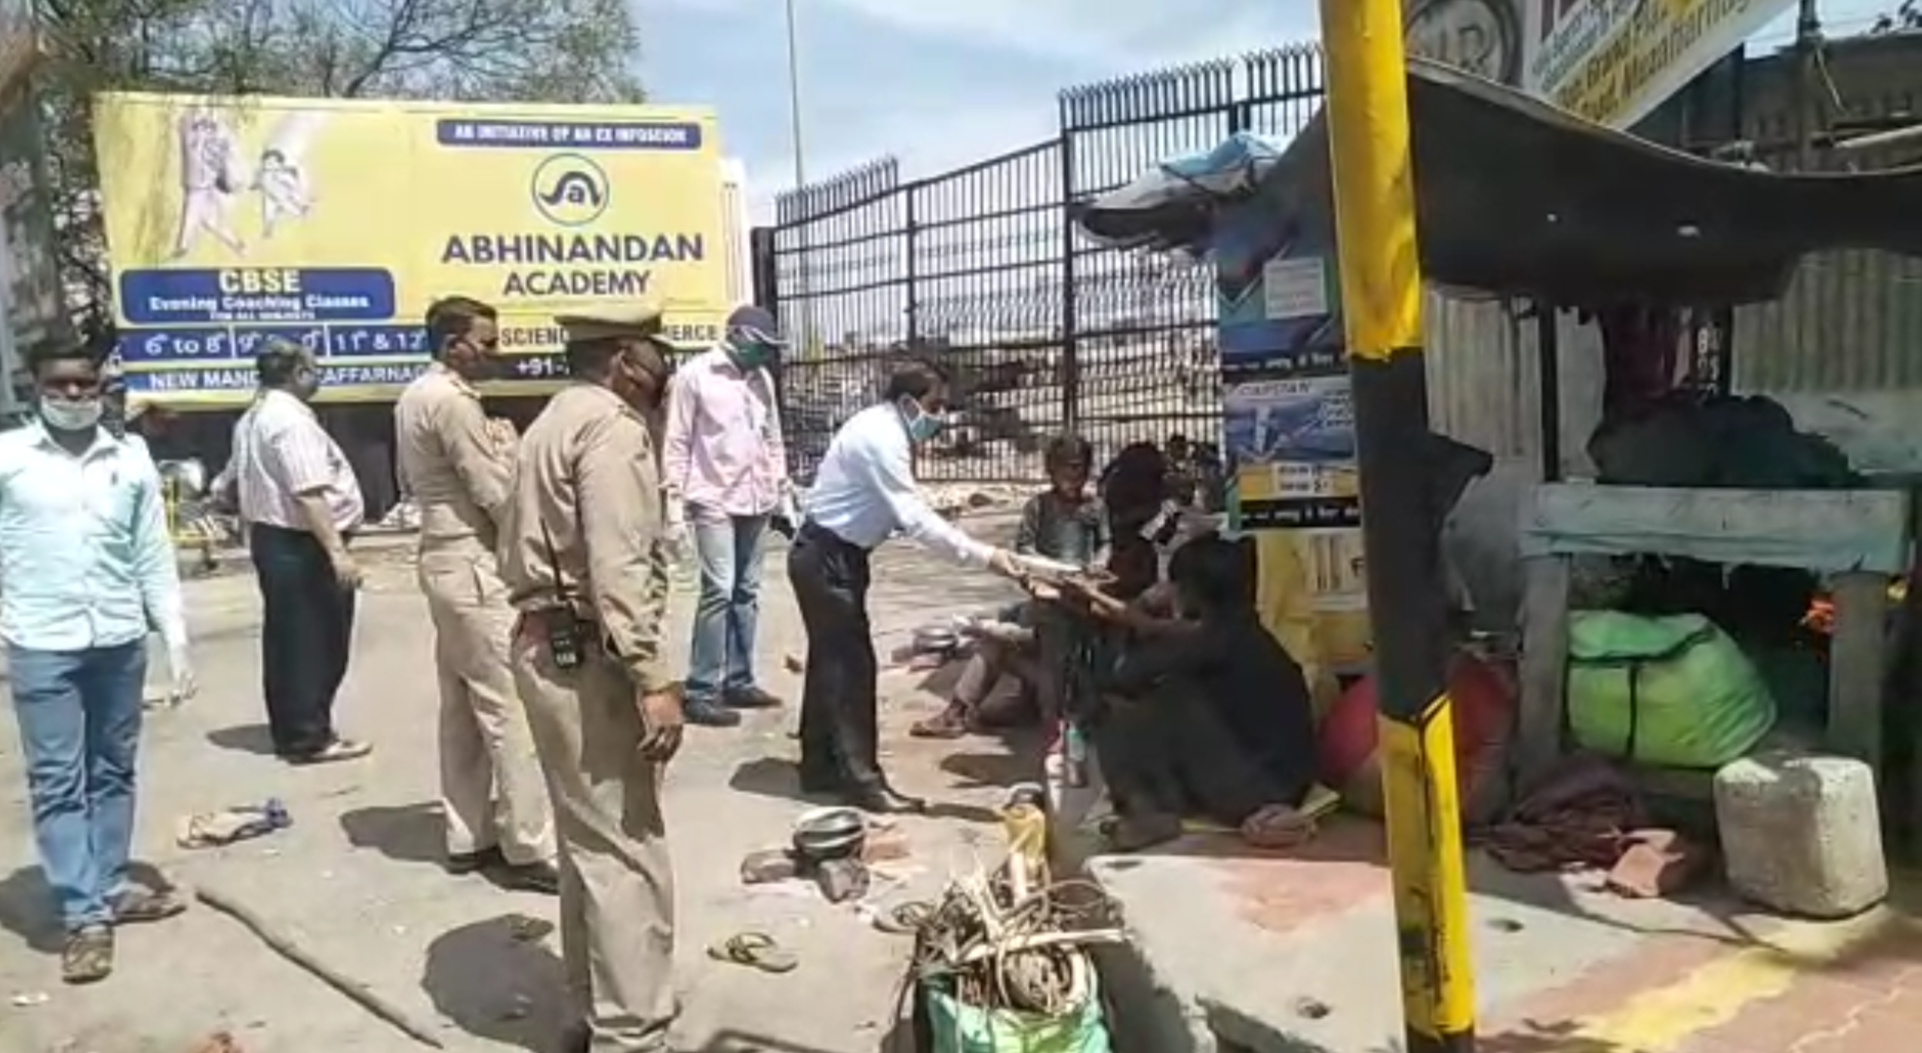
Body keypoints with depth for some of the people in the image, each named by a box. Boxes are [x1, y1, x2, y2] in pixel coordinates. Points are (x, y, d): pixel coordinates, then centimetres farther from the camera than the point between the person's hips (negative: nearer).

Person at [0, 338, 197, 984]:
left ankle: (110, 888, 25)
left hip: (120, 641, 3)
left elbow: (154, 557, 8)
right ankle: (84, 916, 5)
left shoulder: (132, 460, 5)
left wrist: (176, 639, 5)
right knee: (57, 781, 0)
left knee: (113, 771, 12)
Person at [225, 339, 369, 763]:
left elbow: (236, 478, 23)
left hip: (268, 537, 10)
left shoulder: (251, 419, 14)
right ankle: (311, 737, 2)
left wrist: (251, 529, 34)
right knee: (317, 642, -3)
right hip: (301, 544, -10)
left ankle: (289, 732, 23)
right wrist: (337, 550, -29)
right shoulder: (292, 419, -19)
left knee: (285, 641, 15)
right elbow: (308, 494, -26)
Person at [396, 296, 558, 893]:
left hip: (443, 557, 11)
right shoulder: (453, 402, -18)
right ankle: (529, 850, -2)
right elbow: (499, 495, -19)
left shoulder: (415, 397, 13)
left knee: (462, 706, 14)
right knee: (509, 707, -6)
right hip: (474, 565, -11)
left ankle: (468, 836, 21)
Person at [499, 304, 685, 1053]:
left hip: (545, 644, 11)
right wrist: (652, 679, -24)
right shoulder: (611, 425, -13)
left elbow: (523, 546, 15)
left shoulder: (554, 421, 19)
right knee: (629, 851, -5)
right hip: (587, 656, -10)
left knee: (589, 840, 18)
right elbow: (619, 568, -23)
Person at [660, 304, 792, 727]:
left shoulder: (761, 379, 12)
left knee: (747, 592, 9)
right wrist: (675, 500, -9)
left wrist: (783, 489, 14)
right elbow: (677, 442, -5)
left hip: (756, 501, 6)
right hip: (714, 500, -6)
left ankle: (738, 680, 19)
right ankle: (702, 692, -5)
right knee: (719, 590, -11)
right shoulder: (694, 375, -5)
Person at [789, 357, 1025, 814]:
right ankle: (862, 779, 2)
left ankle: (820, 765, 28)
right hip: (825, 558, -10)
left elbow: (903, 510, 10)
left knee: (832, 658, 16)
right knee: (852, 663, -5)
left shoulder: (884, 430, 7)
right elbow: (914, 518, -29)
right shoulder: (880, 437, -24)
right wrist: (983, 555, -30)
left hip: (833, 554, 10)